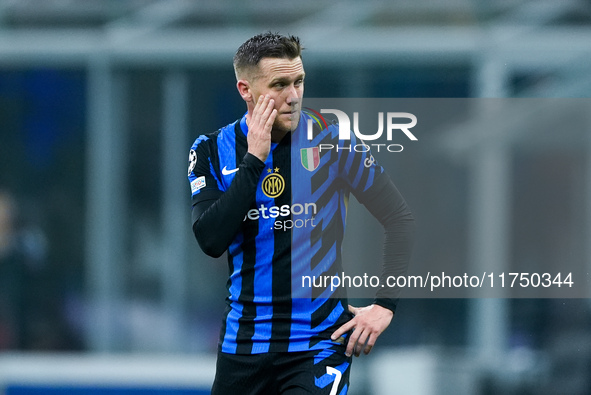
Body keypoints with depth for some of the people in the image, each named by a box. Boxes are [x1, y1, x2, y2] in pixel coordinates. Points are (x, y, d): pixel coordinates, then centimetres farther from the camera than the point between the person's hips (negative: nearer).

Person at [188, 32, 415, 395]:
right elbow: (211, 241, -15)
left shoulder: (331, 141, -5)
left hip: (320, 341, -3)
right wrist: (254, 160, -17)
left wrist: (385, 305, -6)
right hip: (243, 345, 3)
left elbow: (401, 221, 1)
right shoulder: (212, 151, 0)